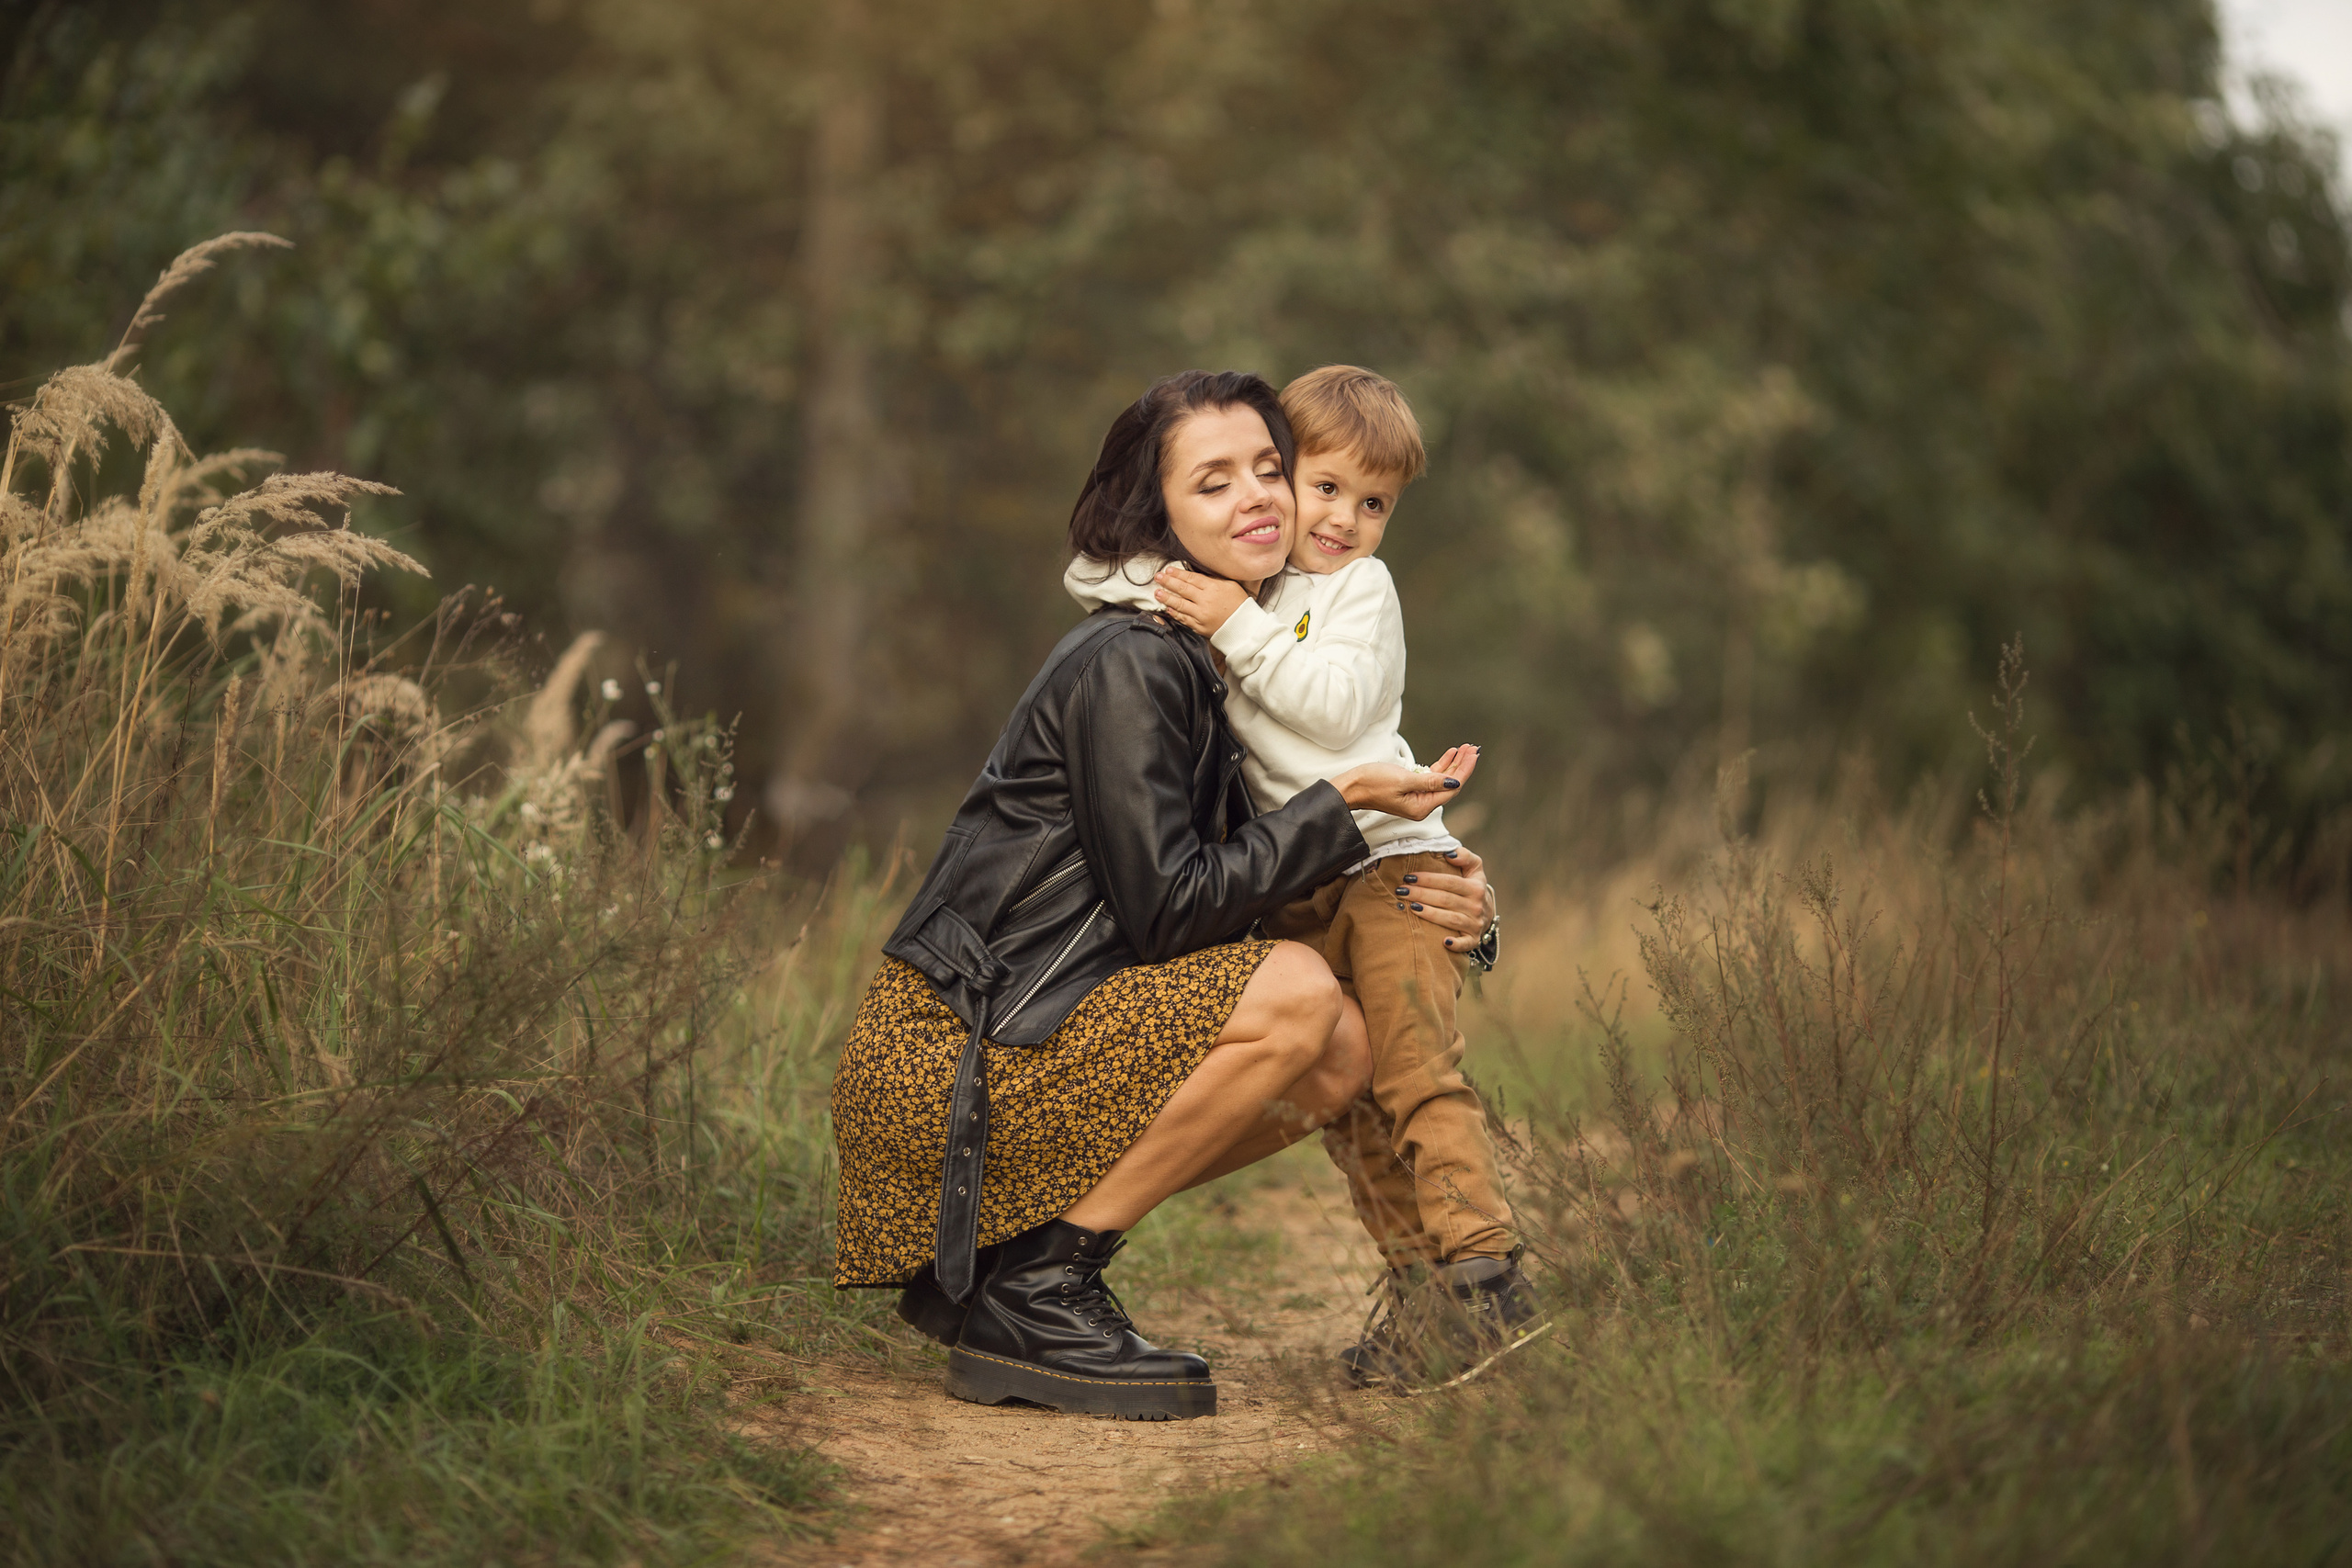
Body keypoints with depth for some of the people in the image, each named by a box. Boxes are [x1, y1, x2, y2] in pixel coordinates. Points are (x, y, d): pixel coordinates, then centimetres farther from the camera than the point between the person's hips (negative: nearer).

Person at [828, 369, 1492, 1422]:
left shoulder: (1192, 662, 15)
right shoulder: (1128, 663, -14)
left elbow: (1226, 889, 16)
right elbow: (1165, 910, -18)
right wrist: (1341, 804, -13)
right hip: (940, 1055, -9)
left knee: (1340, 1058, 3)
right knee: (1296, 996, -20)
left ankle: (982, 1258, 7)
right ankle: (1030, 1293, -12)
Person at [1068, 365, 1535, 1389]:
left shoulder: (1361, 585, -1)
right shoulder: (1223, 579, 13)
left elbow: (1335, 707, -16)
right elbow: (1090, 572, 12)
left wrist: (1239, 627, -20)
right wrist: (1158, 582, -8)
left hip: (1390, 858, -5)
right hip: (1295, 893, 6)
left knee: (1416, 1072, -17)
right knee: (1343, 1098, 3)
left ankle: (1486, 1278, -19)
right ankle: (1420, 1300, 5)